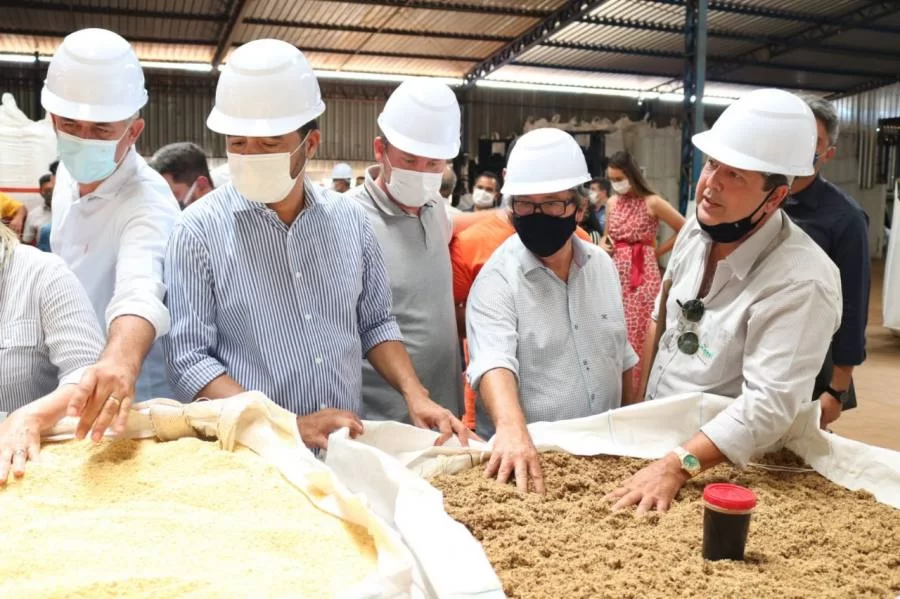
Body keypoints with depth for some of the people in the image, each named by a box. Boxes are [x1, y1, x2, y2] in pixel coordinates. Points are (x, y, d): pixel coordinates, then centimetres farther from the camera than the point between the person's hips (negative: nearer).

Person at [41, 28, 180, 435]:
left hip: (127, 403, -7)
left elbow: (140, 291, -48)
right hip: (69, 385, 7)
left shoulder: (148, 202, -28)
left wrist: (123, 360, -68)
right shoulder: (71, 171, -2)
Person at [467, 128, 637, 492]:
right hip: (527, 457, -5)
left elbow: (621, 355, 13)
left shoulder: (603, 266, 4)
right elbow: (494, 362, -30)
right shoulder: (497, 279, -15)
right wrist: (512, 430, -46)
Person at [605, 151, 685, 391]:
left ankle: (638, 389, 7)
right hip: (616, 272, 5)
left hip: (643, 273, -5)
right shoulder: (612, 203, 10)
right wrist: (603, 247, 1)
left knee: (639, 334, -4)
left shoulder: (652, 202, -6)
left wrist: (658, 251, 0)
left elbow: (685, 229, -2)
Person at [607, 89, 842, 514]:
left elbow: (769, 404, -32)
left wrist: (677, 466, -39)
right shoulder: (698, 228, -3)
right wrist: (636, 397, 12)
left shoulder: (800, 282, -26)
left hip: (723, 467, -5)